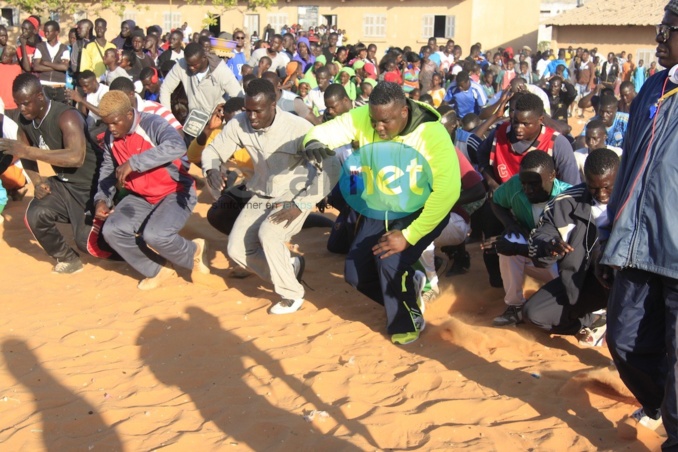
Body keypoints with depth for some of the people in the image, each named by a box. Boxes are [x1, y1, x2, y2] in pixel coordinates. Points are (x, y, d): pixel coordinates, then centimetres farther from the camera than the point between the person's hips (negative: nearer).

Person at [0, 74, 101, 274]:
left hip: (92, 184, -6)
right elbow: (25, 153, 12)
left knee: (87, 242, -10)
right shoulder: (24, 120, -4)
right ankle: (68, 259, 8)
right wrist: (37, 181, -7)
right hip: (65, 183, 6)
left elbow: (76, 157, -42)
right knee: (35, 216, -18)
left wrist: (27, 151, -40)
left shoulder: (66, 116, -28)